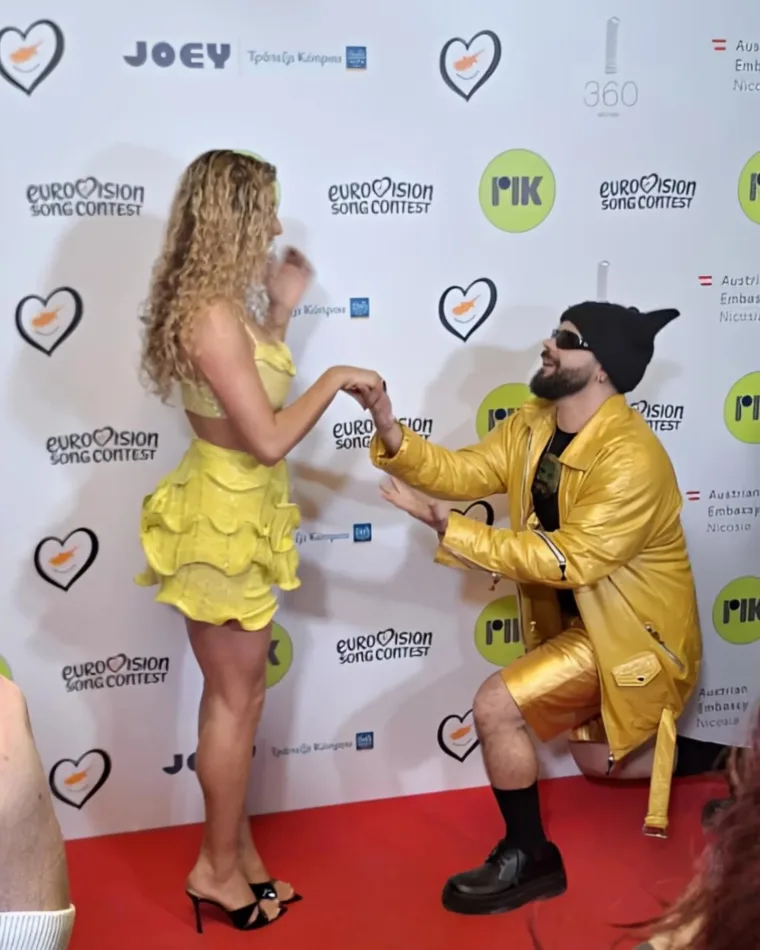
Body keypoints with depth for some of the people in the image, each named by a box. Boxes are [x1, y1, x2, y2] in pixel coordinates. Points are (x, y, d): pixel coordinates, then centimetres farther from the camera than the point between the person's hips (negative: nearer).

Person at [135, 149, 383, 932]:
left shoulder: (219, 304, 6)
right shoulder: (212, 315, -24)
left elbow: (253, 388, 16)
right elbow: (268, 439, -26)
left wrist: (279, 311, 11)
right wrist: (334, 379, -14)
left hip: (235, 514, 10)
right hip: (224, 521, -10)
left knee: (234, 695, 18)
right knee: (237, 699, 5)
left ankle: (233, 850, 34)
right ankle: (219, 867, 23)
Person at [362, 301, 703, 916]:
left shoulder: (631, 460, -29)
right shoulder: (532, 424, -2)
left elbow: (570, 561, -32)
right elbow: (463, 471, -5)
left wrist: (450, 529, -34)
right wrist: (392, 434, -23)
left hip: (634, 633, -9)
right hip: (576, 617, 9)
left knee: (496, 706, -19)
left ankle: (529, 859, 3)